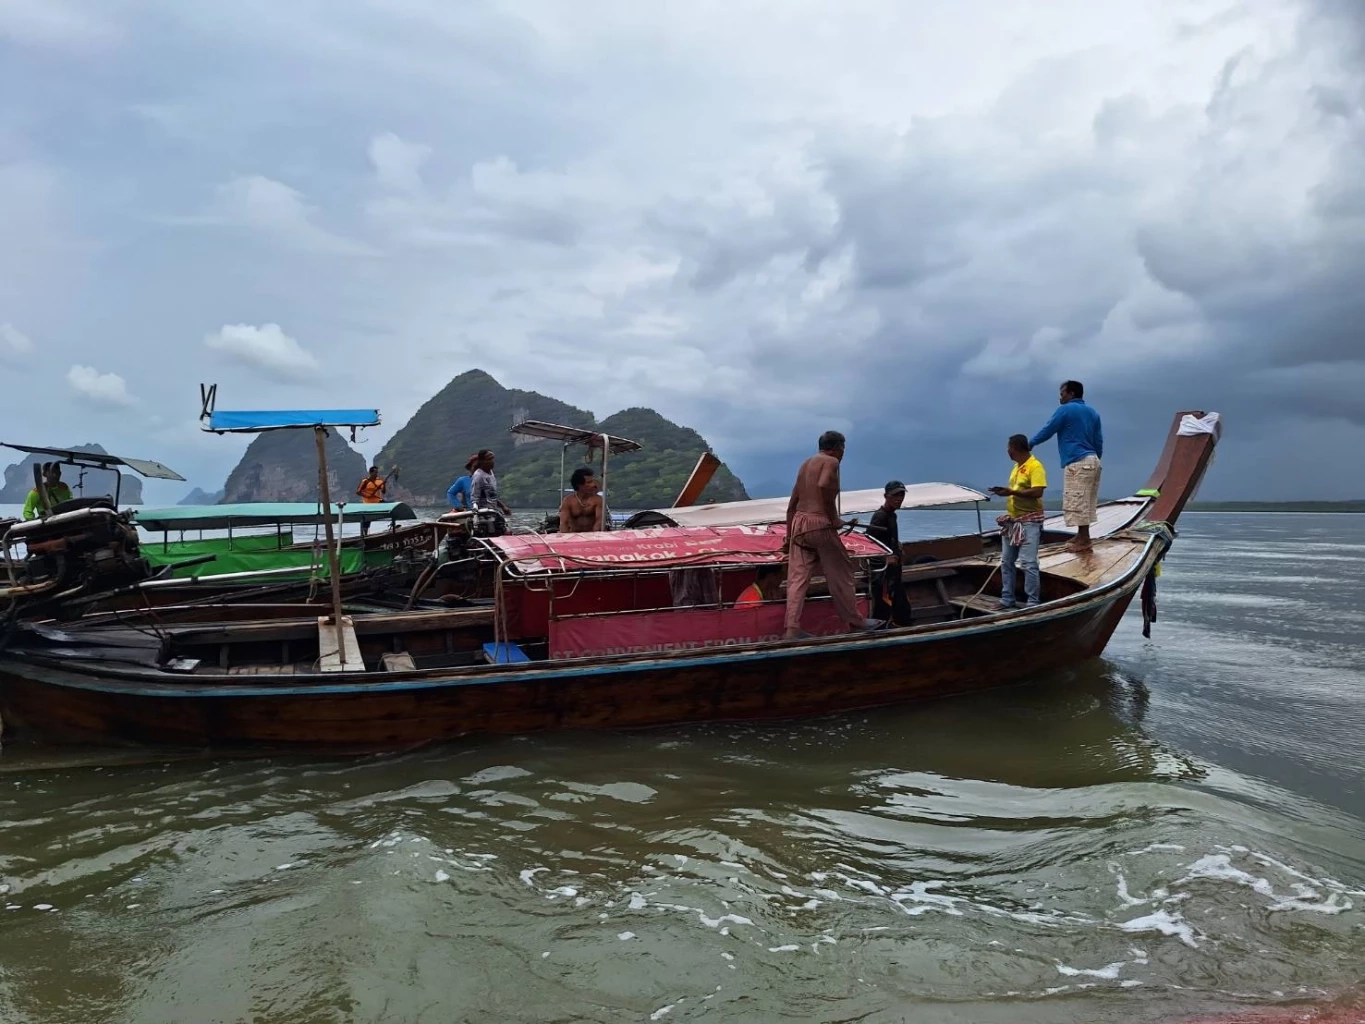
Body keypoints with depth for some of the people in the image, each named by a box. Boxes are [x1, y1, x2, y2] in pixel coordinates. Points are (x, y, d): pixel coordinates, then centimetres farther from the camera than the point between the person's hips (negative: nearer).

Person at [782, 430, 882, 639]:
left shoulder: (806, 464, 21)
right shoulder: (831, 461, -2)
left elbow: (792, 504, 21)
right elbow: (824, 485, -26)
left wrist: (789, 535, 24)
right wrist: (833, 517, -15)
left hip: (799, 523, 7)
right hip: (819, 523, -7)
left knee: (797, 577, 2)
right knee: (840, 573, 7)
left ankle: (792, 631, -4)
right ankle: (855, 622, 18)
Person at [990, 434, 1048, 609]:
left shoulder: (1035, 466, -13)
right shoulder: (1017, 466, 14)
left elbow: (1037, 492, -23)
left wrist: (1011, 492, -25)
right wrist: (1004, 491, 8)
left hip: (1029, 521, -9)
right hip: (1011, 520, 9)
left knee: (1028, 563, -10)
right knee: (1006, 562, 11)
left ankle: (1032, 602, -4)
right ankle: (1007, 599, 18)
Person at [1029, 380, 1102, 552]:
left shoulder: (1065, 410, -6)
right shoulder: (1092, 412, 17)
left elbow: (1047, 431, -1)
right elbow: (1099, 441, 18)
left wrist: (1030, 443, 14)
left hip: (1077, 463, -9)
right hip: (1092, 461, 9)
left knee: (1077, 501, -6)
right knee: (1084, 501, 13)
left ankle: (1084, 540, -6)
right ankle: (1082, 536, 17)